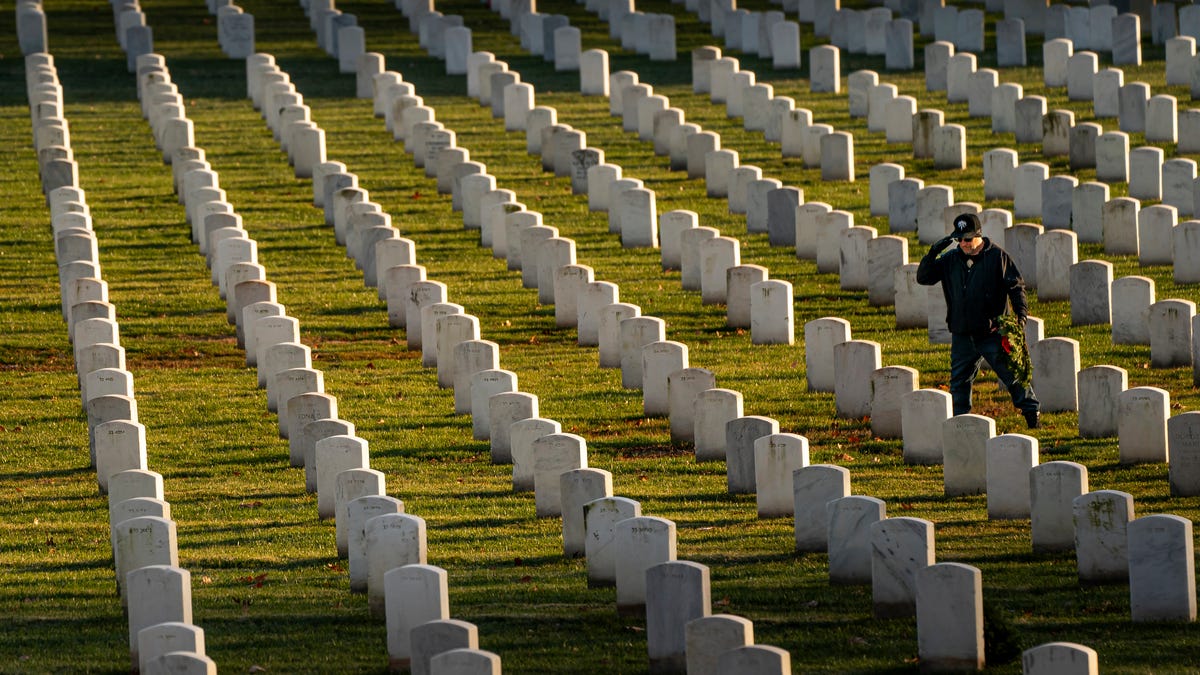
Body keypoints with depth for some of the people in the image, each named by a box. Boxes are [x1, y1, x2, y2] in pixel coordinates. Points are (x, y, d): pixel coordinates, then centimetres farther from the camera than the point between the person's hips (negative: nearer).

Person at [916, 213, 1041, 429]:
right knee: (959, 381, 9)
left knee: (1012, 373, -2)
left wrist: (1021, 314, -15)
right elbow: (923, 278, 6)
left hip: (992, 332, -4)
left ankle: (1031, 413, 10)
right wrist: (933, 253, -8)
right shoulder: (950, 259, 7)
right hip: (962, 335, 4)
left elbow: (1016, 287, -3)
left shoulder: (997, 257, -3)